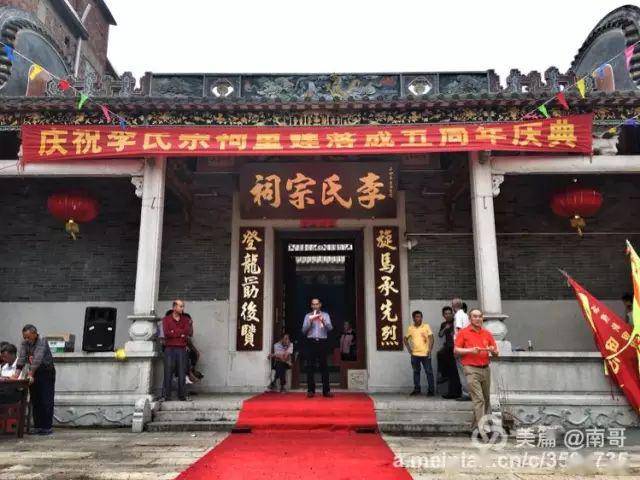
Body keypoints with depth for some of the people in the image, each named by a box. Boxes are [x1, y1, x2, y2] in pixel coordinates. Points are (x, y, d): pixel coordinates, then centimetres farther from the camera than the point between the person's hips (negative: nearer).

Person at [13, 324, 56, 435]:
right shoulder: (24, 343, 0)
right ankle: (37, 426, 13)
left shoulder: (42, 341, -19)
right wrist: (17, 373, -20)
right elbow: (21, 357, -8)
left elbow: (37, 359, -26)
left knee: (46, 401, -6)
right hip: (33, 373, 6)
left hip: (46, 372, -6)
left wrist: (30, 374, -31)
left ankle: (47, 427, -3)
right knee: (35, 401, 7)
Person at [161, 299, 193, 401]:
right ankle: (166, 395, 3)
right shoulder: (166, 319, 6)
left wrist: (174, 332, -7)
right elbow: (166, 333, -8)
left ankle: (182, 395, 6)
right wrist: (181, 333, -5)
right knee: (168, 373, -3)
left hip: (182, 350, 2)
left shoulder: (186, 319, 12)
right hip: (170, 349, -2)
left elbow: (190, 333, -1)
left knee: (182, 373, 0)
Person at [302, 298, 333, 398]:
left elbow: (330, 328, -4)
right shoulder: (308, 316, 11)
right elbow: (304, 331, 3)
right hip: (311, 342, 0)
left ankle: (326, 390, 2)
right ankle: (311, 390, 4)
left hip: (322, 342, 0)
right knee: (310, 367, -1)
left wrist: (323, 321, -22)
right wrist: (310, 321, -12)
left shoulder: (325, 315, 9)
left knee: (324, 367, -1)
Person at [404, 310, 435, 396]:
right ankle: (416, 389, 20)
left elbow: (431, 338, -4)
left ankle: (431, 390, 6)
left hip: (425, 354, -3)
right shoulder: (410, 328, 7)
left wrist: (430, 350, -11)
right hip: (414, 354, 3)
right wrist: (409, 349, 6)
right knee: (416, 372, 11)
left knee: (429, 372, -1)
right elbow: (405, 339, 17)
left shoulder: (426, 326, -1)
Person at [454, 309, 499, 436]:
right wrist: (470, 350, -16)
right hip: (471, 369, -5)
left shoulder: (487, 333, 11)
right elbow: (456, 350, -2)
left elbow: (496, 353, 12)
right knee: (478, 399, -12)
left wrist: (493, 351, -11)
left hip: (485, 369, 5)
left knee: (486, 399, 12)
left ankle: (476, 424, 27)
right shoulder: (463, 332, 0)